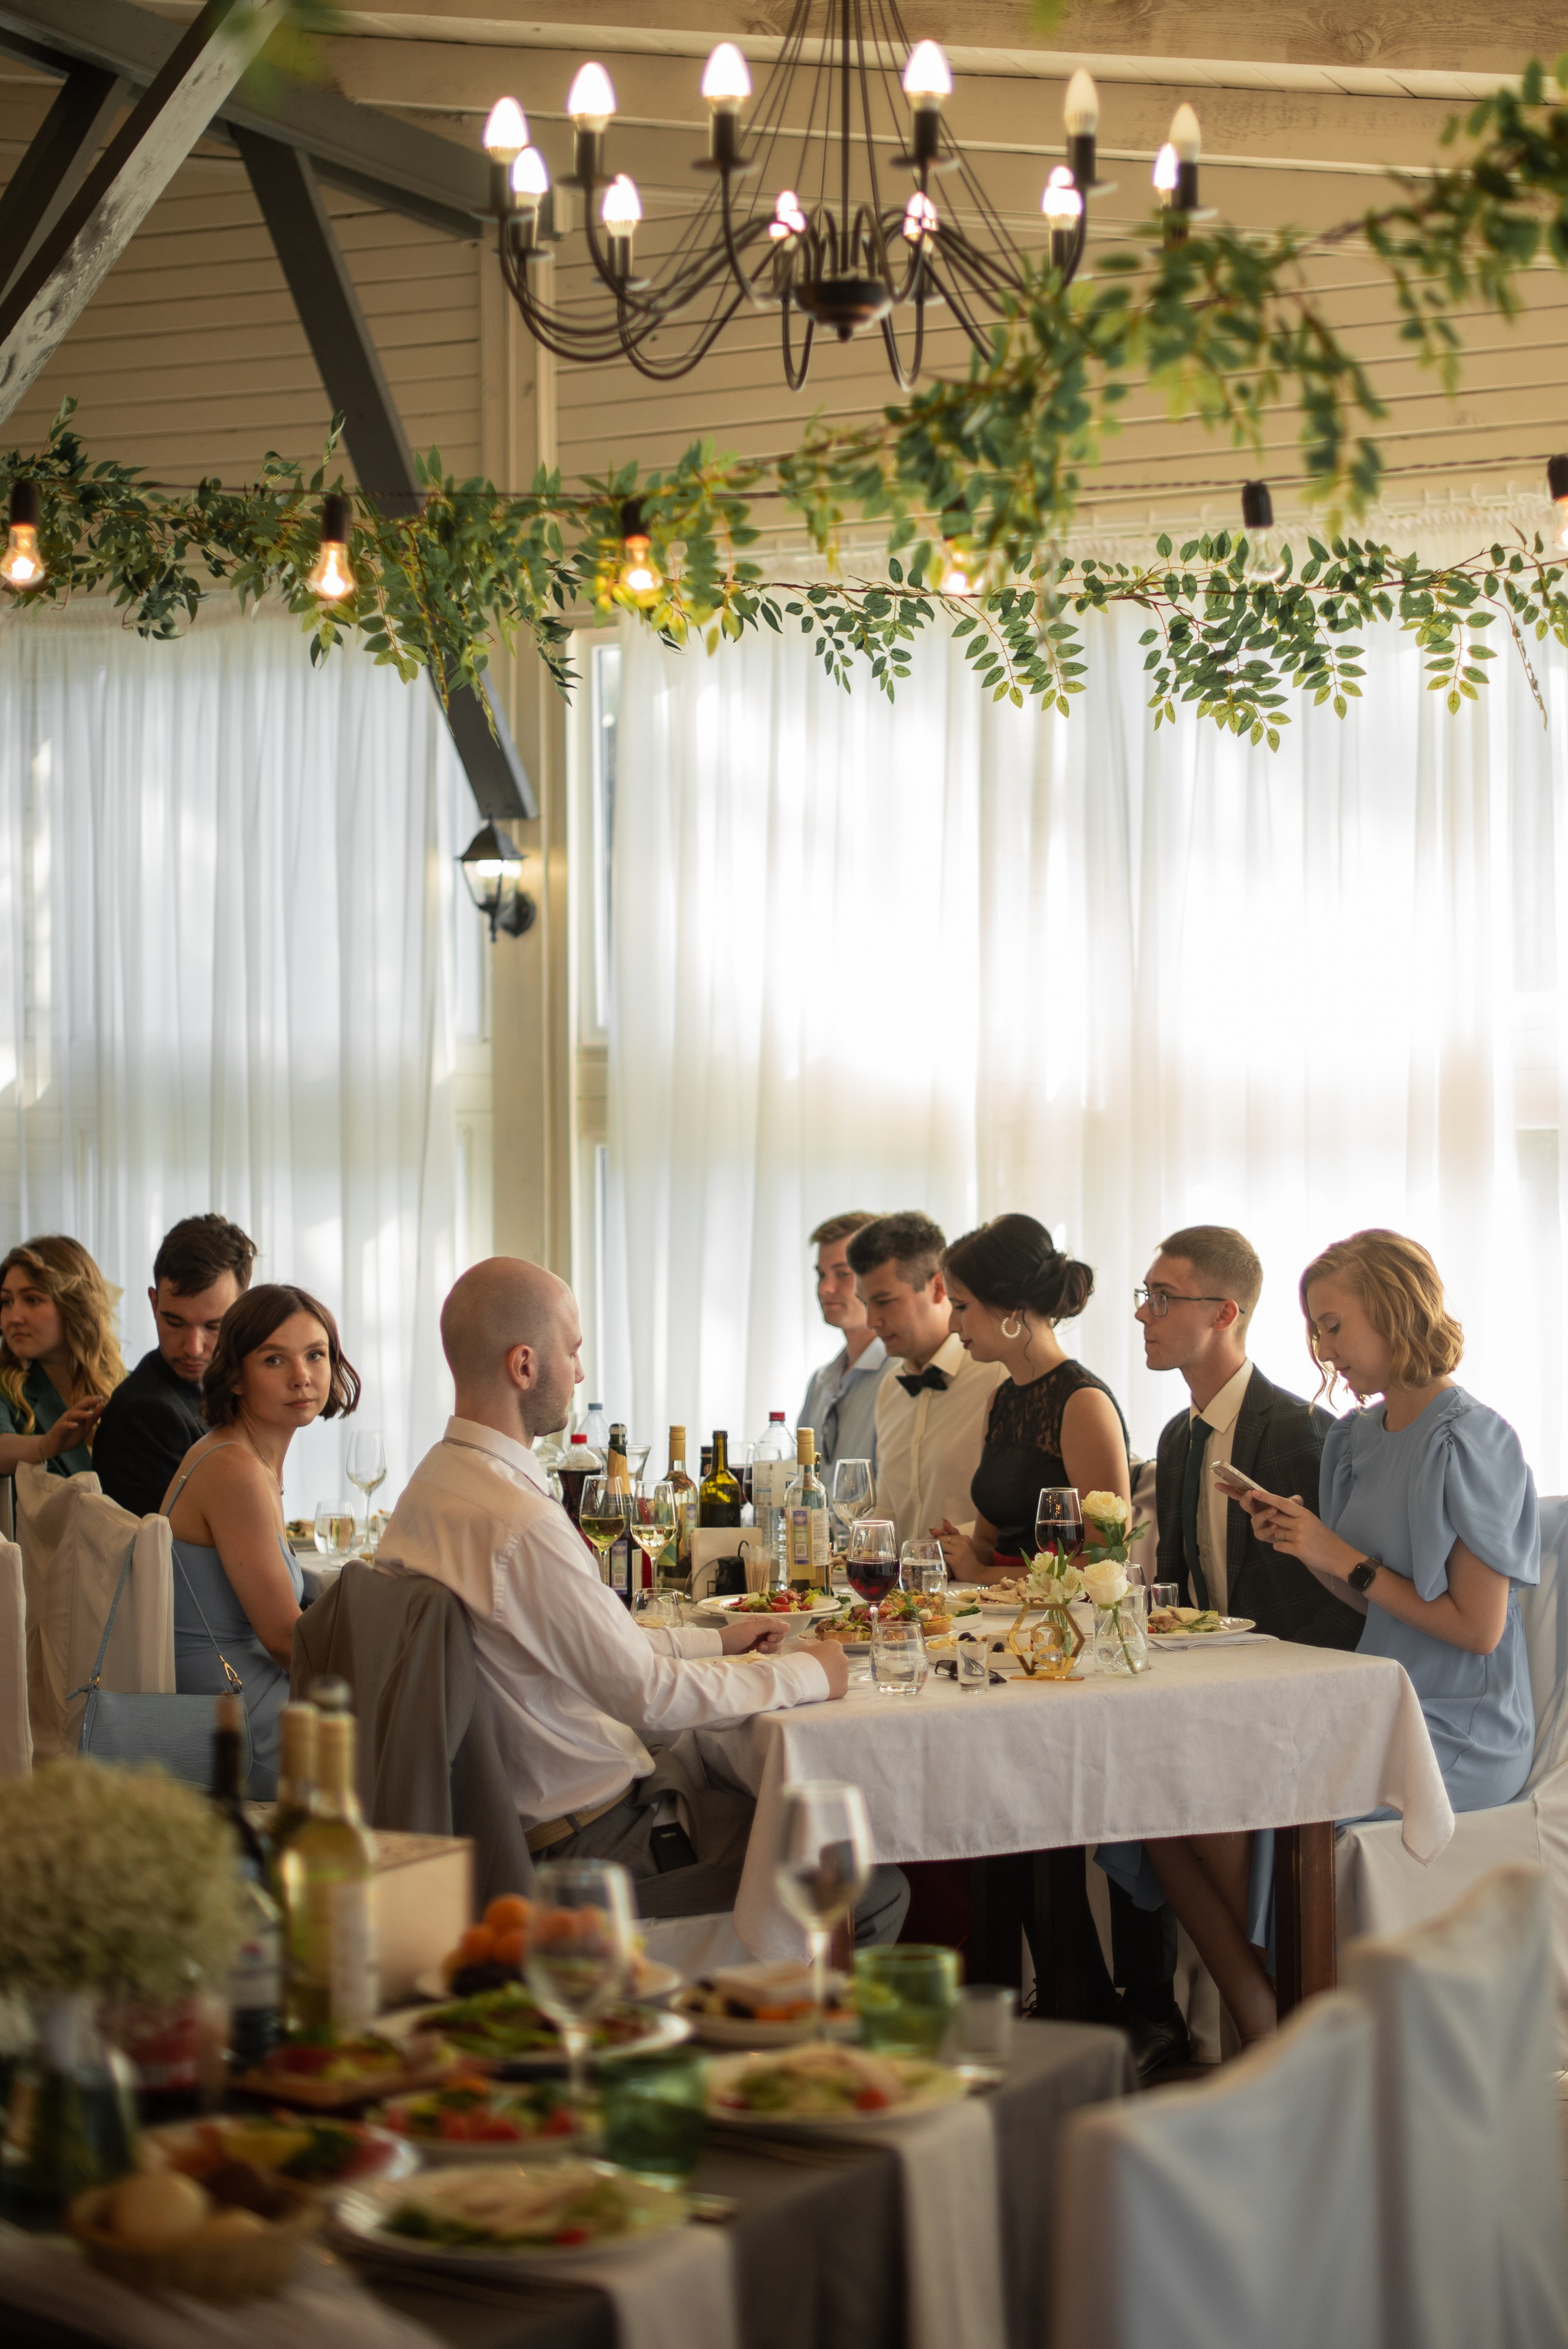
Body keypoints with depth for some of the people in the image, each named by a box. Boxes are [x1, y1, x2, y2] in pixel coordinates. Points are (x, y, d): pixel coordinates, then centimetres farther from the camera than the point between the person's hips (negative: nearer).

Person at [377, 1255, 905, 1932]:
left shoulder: (429, 1488, 5)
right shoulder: (522, 1524, -27)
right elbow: (647, 1694, -22)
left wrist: (715, 1642, 20)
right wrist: (808, 1673, -9)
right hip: (587, 1843, -10)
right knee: (877, 1888, -5)